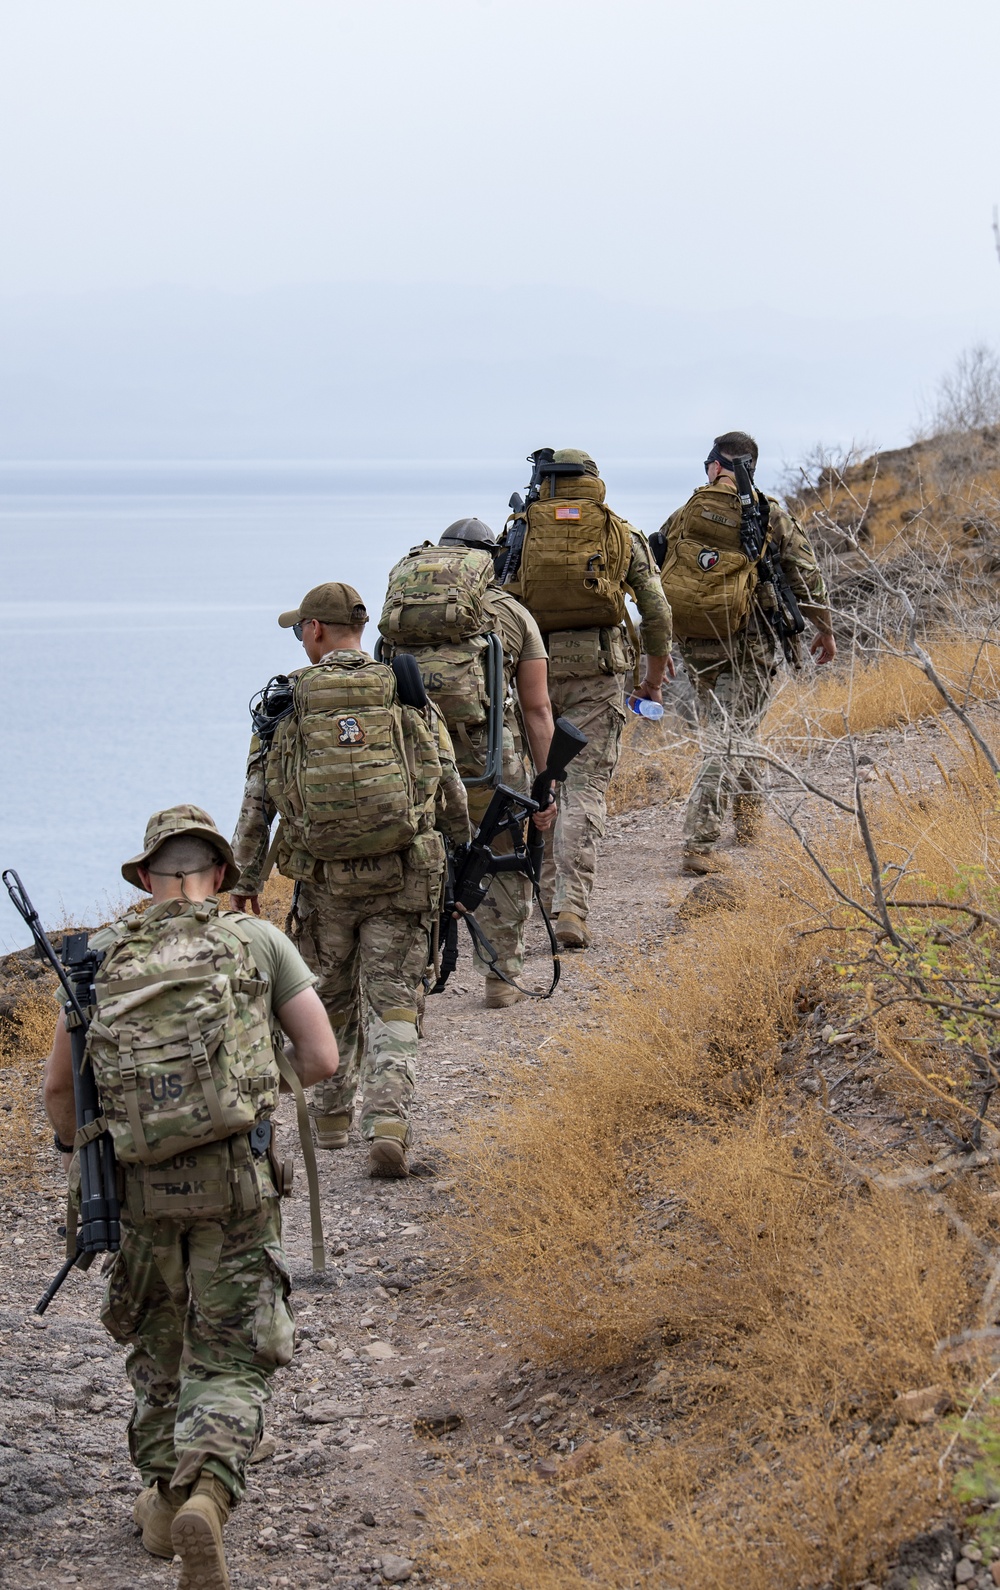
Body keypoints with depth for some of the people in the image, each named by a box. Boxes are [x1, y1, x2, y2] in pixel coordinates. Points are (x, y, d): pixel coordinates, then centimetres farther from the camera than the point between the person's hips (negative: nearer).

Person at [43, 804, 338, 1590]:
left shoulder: (103, 956, 7)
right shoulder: (259, 942, 2)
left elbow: (59, 1087, 9)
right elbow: (322, 1059, 0)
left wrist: (81, 1151, 29)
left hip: (139, 1184, 2)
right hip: (235, 1179, -2)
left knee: (156, 1342, 26)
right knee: (231, 1363, 3)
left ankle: (163, 1494, 30)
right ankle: (206, 1493, -22)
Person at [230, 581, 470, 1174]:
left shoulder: (288, 705, 1)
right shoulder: (410, 697, 2)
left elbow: (257, 802, 3)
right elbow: (452, 795, 5)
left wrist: (246, 880, 12)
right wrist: (465, 856, 22)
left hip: (323, 880, 1)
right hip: (401, 880, -1)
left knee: (331, 1001, 19)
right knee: (391, 1005, 1)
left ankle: (332, 1117, 32)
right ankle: (388, 1124, -15)